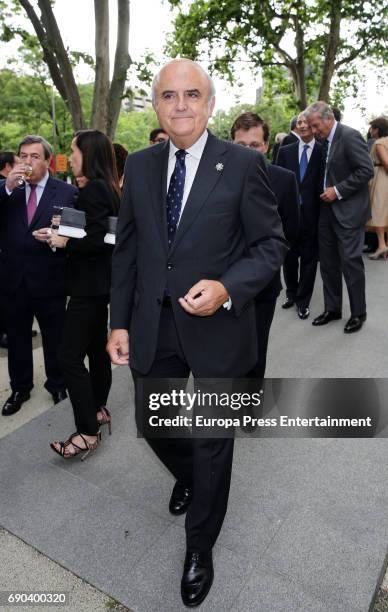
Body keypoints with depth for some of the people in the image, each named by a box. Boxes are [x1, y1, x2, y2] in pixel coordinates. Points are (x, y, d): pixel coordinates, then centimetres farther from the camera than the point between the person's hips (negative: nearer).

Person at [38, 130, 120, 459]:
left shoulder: (92, 189, -16)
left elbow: (97, 239, -25)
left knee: (70, 356, -6)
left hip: (90, 283, -10)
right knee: (97, 348, 17)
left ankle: (87, 432, 0)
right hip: (100, 281, 10)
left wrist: (65, 241, -12)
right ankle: (99, 409, 31)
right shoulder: (107, 187, 13)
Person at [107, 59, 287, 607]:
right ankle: (187, 476, 56)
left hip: (216, 327, -3)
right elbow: (126, 249, 7)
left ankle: (200, 546, 39)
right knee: (153, 424, 19)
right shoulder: (139, 166, 5)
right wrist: (119, 322, 4)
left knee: (212, 443, 11)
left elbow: (271, 243, -6)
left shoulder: (243, 164, -8)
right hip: (152, 328, 4)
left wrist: (227, 288, -24)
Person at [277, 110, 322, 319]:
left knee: (309, 259, 6)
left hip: (312, 214, -2)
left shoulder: (324, 152, 1)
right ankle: (292, 293, 33)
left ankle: (303, 301, 20)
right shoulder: (285, 151, 8)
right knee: (289, 257, 11)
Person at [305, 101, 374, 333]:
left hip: (348, 210, -8)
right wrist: (325, 191, 6)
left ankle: (358, 313, 12)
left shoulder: (350, 136, -12)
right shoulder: (324, 140, 10)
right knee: (328, 262, 10)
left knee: (351, 261, -3)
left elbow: (367, 170, -17)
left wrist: (338, 191, -17)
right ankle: (332, 308, 22)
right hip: (328, 209, 8)